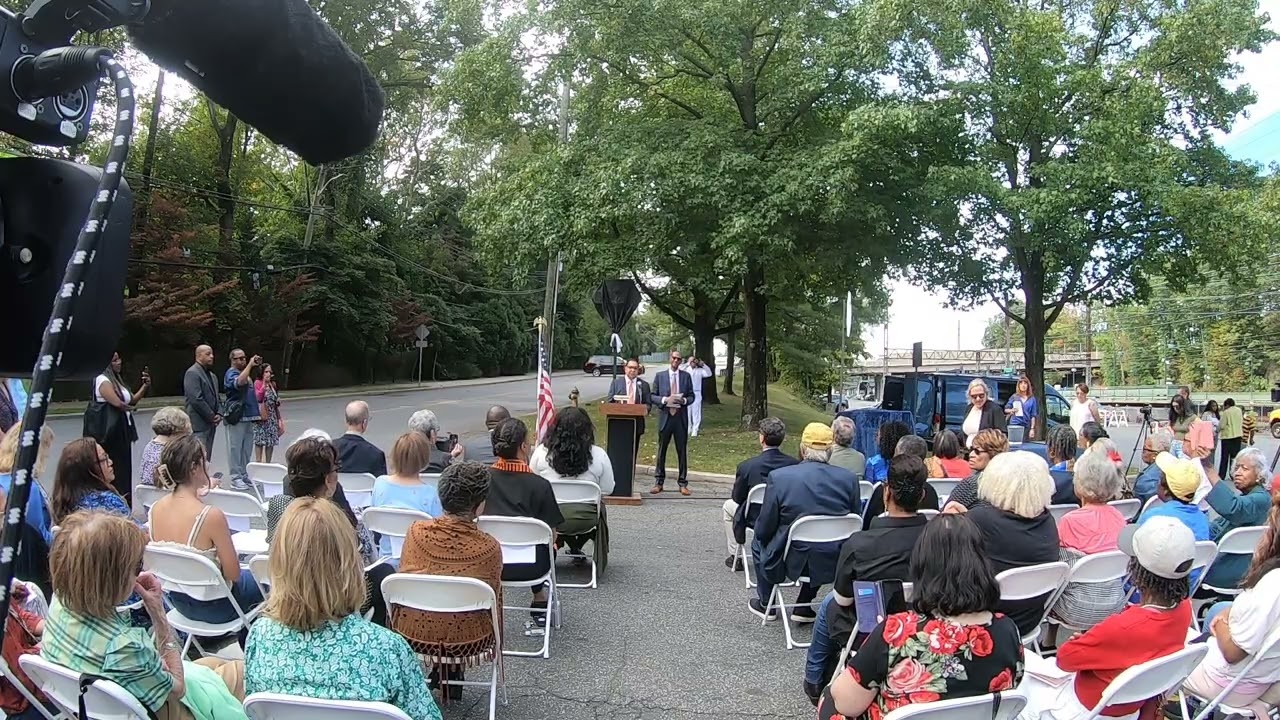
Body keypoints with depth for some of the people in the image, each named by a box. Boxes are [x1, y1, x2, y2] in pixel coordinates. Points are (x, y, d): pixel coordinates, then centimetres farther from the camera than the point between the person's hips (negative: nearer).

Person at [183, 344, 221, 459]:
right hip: (198, 424, -9)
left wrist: (219, 414, 4)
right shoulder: (192, 373, -10)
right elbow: (196, 399, -18)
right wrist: (211, 416, -13)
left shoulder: (212, 375, 19)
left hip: (210, 424, 9)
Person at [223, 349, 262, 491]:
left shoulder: (244, 372, 17)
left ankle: (245, 475, 22)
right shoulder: (231, 373, -10)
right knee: (235, 448, -4)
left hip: (247, 416, 9)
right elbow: (240, 382, -32)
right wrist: (250, 365, -28)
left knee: (247, 448, 14)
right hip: (236, 416, -9)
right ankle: (236, 478, -1)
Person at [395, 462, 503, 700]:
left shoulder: (416, 531, -13)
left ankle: (440, 671, 34)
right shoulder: (489, 548, -18)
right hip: (466, 641, -2)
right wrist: (497, 642, 17)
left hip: (411, 636, 2)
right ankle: (453, 672, 33)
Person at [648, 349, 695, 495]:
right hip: (665, 417, 0)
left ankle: (683, 484, 11)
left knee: (682, 451, 4)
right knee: (661, 451, 4)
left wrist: (684, 400, -13)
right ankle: (659, 482, 13)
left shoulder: (686, 376, 8)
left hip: (681, 417, 0)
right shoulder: (660, 376, 6)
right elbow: (652, 396, 4)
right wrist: (664, 400, -14)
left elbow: (691, 396, 8)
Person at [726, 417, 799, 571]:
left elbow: (737, 497, -7)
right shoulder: (794, 464, -16)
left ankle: (735, 557, 29)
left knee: (728, 505, 27)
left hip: (755, 521, -3)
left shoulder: (746, 466, -23)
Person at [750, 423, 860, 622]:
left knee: (759, 541, 27)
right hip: (834, 564, 3)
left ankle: (765, 604, 38)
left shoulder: (779, 477, -16)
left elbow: (764, 529, -10)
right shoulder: (849, 479, -8)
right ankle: (804, 607, 34)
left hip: (792, 562, -2)